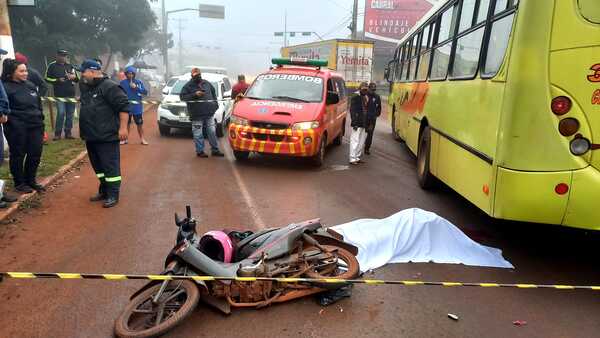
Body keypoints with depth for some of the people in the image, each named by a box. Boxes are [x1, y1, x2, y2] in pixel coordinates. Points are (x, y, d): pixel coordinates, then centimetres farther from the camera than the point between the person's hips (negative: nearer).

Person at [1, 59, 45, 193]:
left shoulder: (30, 85, 12)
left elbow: (39, 105, 17)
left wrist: (41, 122, 16)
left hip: (35, 126, 6)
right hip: (16, 128, -5)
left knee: (35, 154, 9)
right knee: (18, 155, 6)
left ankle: (31, 180, 26)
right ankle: (19, 183, 19)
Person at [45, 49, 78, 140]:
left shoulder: (70, 66, 14)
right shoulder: (52, 66, 2)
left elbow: (77, 79, 18)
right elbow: (47, 78, 3)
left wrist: (74, 77, -4)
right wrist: (57, 80, -12)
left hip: (71, 94, 4)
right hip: (59, 94, -4)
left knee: (70, 114, 6)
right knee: (61, 113, -11)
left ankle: (68, 132, 14)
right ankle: (58, 133, -1)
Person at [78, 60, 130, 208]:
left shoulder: (109, 87, -13)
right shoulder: (86, 88, 17)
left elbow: (124, 106, -19)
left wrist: (123, 127, -23)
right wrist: (83, 129, 27)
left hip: (107, 136, -9)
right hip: (91, 136, 10)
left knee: (110, 166, -4)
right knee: (98, 166, 16)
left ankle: (113, 195, 3)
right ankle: (103, 191, 28)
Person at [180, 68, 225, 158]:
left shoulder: (206, 83, 13)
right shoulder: (188, 86, 0)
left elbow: (213, 92, 26)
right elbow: (182, 97, -7)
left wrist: (215, 103, 15)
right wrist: (194, 95, -17)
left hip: (209, 113, 4)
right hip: (197, 115, -4)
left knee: (212, 132, 9)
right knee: (198, 134, 0)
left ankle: (215, 150, 18)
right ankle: (200, 151, 10)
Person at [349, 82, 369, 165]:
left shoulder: (367, 98, 15)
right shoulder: (355, 97, -7)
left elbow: (367, 110, 18)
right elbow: (352, 111, -11)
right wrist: (354, 122, -18)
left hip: (364, 123, 8)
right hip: (357, 124, -7)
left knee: (362, 142, 12)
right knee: (355, 141, -7)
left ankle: (358, 157, 21)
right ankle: (352, 159, -3)